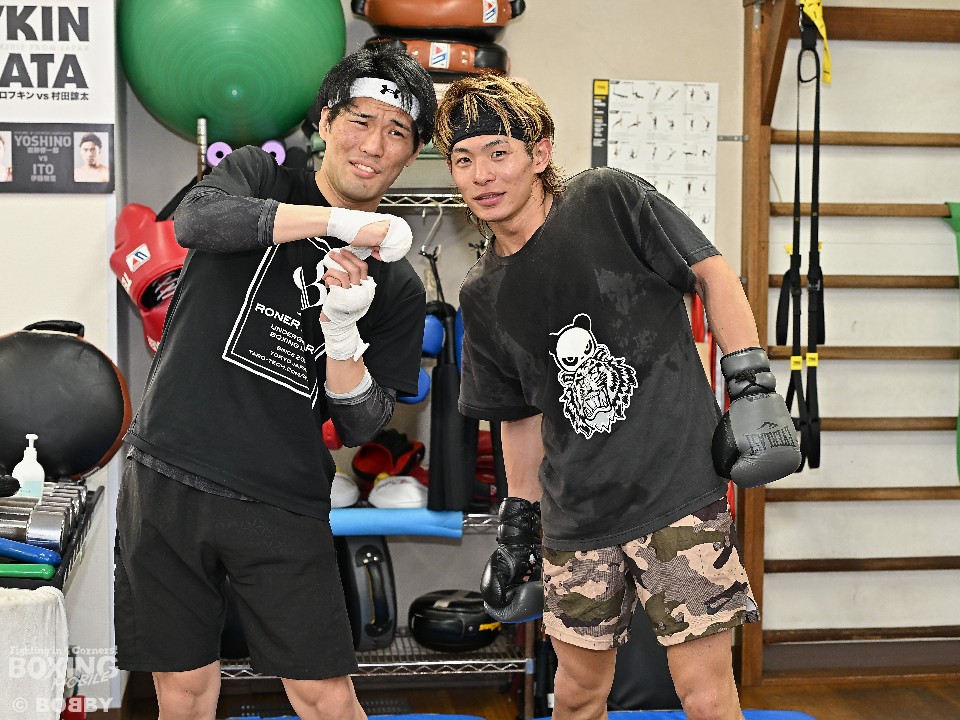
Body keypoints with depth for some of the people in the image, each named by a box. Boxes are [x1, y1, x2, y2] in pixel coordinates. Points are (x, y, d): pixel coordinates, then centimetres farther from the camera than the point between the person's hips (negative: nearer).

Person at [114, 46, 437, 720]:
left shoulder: (399, 287, 7)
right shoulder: (258, 176, 4)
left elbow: (362, 427, 2)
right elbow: (195, 220, -20)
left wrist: (341, 334, -17)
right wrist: (341, 220, -27)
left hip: (282, 506, 1)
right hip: (168, 479, -1)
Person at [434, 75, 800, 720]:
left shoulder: (609, 200, -6)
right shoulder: (483, 297, 8)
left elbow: (712, 273, -2)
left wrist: (753, 387, -10)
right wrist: (517, 525, 17)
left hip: (680, 489, -4)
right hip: (577, 521, 5)